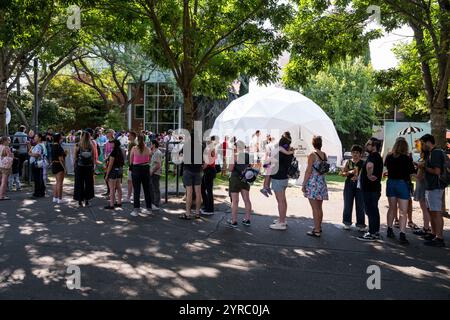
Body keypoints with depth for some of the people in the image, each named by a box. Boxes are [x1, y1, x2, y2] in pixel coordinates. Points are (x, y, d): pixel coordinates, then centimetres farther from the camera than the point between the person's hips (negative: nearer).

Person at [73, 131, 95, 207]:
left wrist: (75, 166, 3)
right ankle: (86, 200, 15)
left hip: (79, 167, -1)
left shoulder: (77, 146, -8)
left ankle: (80, 200, 11)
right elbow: (93, 157, -2)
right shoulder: (91, 145, -5)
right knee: (88, 183, 11)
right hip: (89, 166, 1)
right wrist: (93, 167, 6)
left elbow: (75, 157, -6)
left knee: (79, 184, 8)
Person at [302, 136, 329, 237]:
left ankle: (316, 231, 1)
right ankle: (319, 227, 29)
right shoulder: (324, 155, 6)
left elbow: (308, 171, -13)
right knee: (319, 207, 17)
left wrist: (304, 184, -8)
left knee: (315, 208, -3)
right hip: (322, 182, 7)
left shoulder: (312, 155, -12)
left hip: (313, 183, -7)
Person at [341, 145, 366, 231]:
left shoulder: (363, 163, 3)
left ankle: (360, 224, 7)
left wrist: (357, 177, -20)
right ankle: (347, 223, 16)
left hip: (359, 185, -2)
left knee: (360, 205, 0)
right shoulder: (348, 162, 9)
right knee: (348, 204, 5)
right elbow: (343, 173, 6)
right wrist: (349, 172, -13)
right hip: (349, 185, 2)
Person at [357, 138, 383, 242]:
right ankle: (376, 232, 24)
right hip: (374, 188, 11)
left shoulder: (373, 156, -17)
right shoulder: (377, 156, 17)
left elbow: (369, 165, -40)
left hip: (370, 188, -11)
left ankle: (372, 234, -1)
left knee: (371, 211, -6)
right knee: (374, 210, 16)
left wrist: (369, 175, -25)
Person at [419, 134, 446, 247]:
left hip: (435, 188, -11)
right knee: (431, 211, 17)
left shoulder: (436, 153, -16)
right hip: (430, 187, 11)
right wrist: (423, 166, 9)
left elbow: (437, 171, -23)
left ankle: (439, 238, -4)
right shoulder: (431, 153, 16)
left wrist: (424, 167, -10)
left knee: (437, 212, -8)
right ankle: (433, 234, 27)